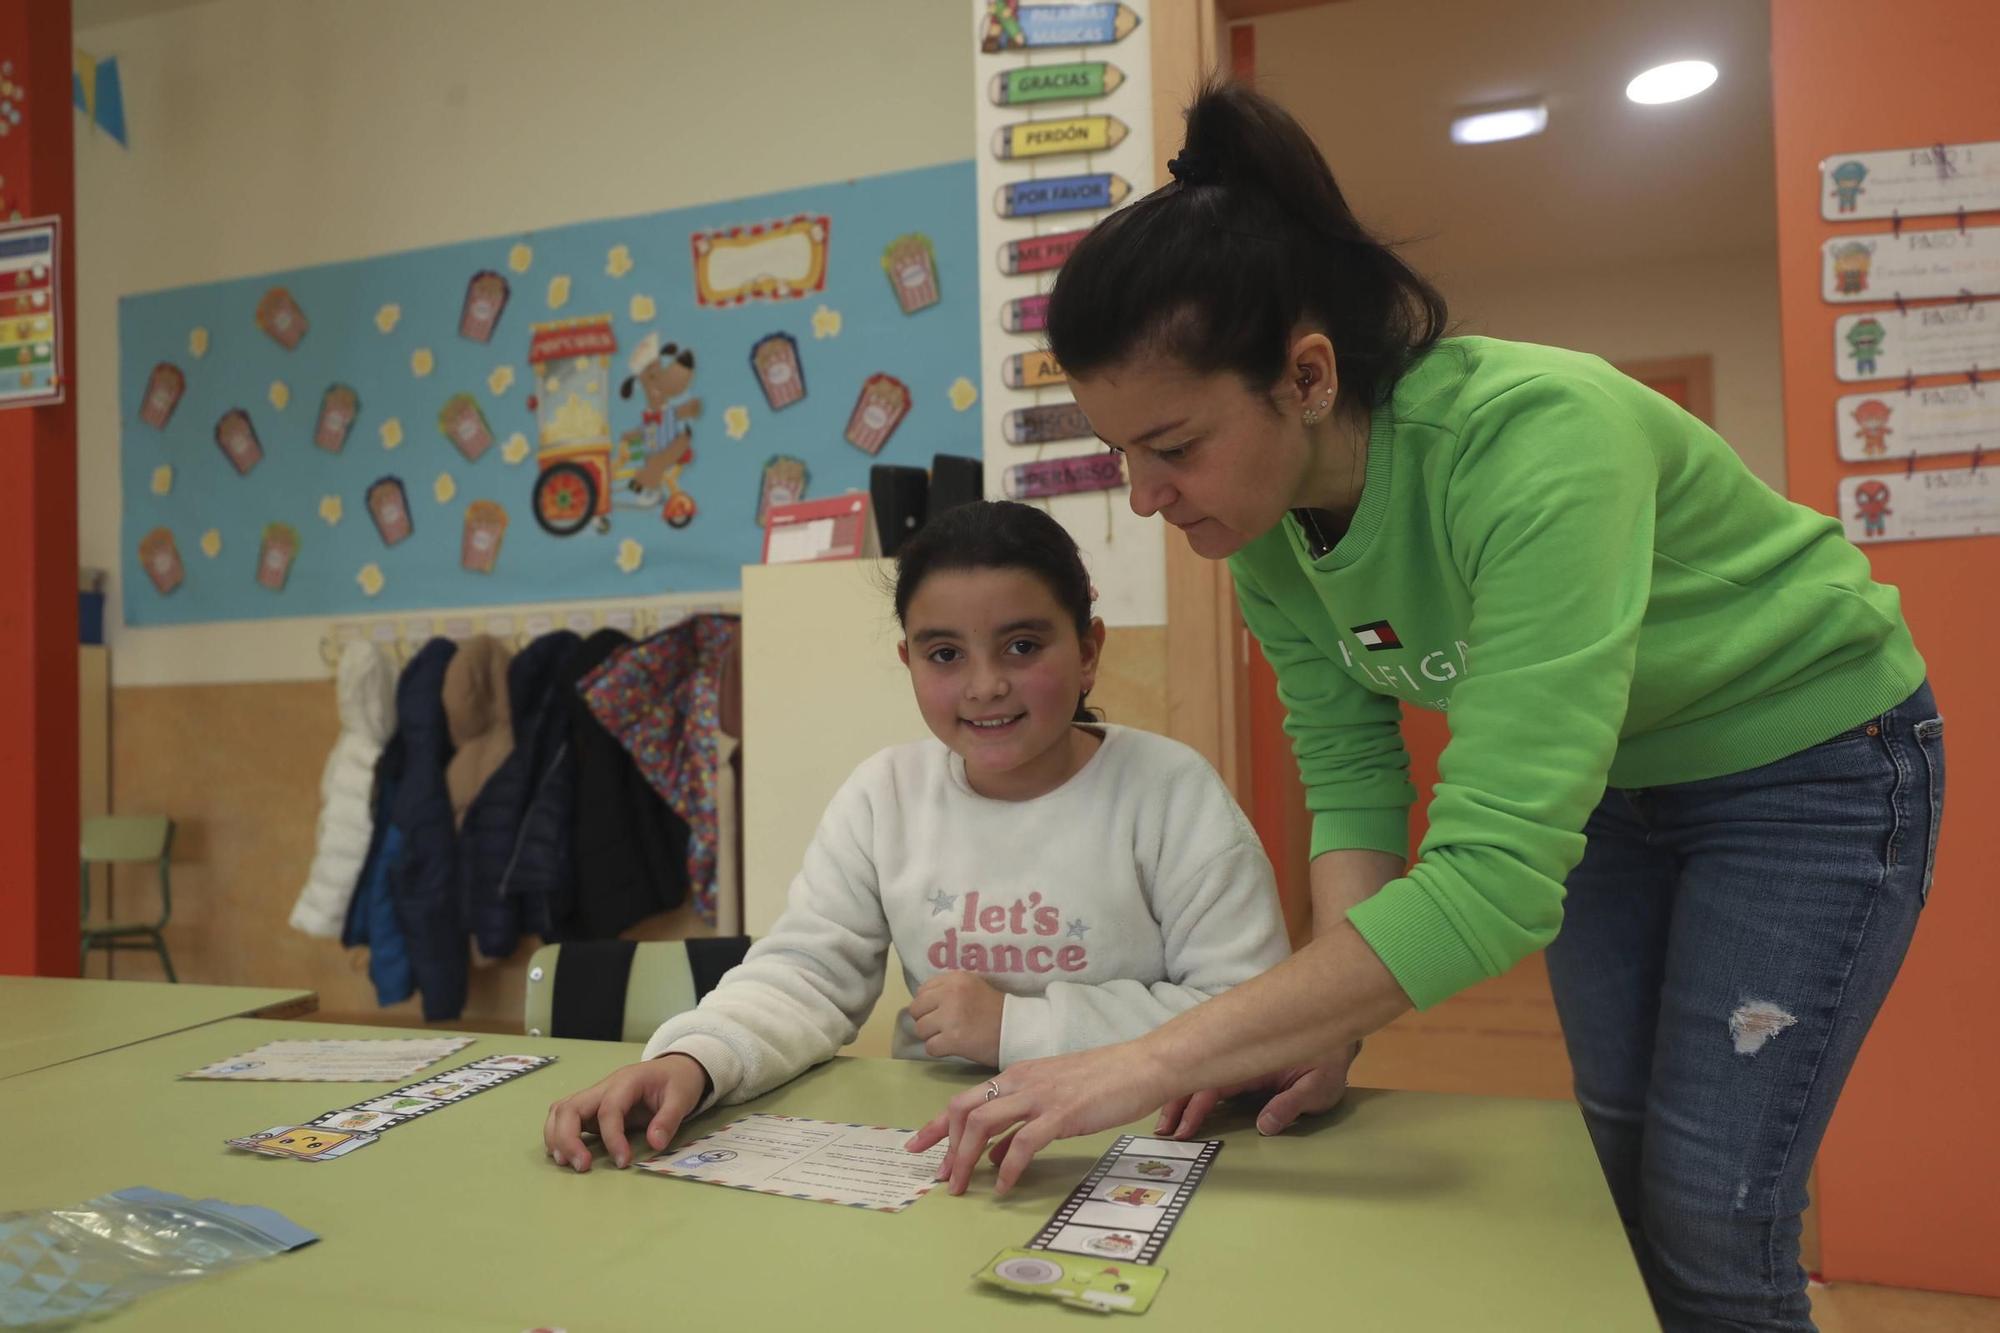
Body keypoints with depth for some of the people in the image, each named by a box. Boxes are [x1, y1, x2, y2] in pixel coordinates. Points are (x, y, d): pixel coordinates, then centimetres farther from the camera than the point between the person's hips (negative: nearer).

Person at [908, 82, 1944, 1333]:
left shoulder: (1533, 442, -39)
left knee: (1711, 1211, -3)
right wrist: (1332, 1024, -22)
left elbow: (1494, 876, -44)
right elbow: (1350, 779, -10)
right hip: (1607, 783, 6)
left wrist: (1151, 1063, -44)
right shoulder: (1265, 531, -17)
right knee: (1619, 1168, 15)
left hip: (1808, 758, -5)